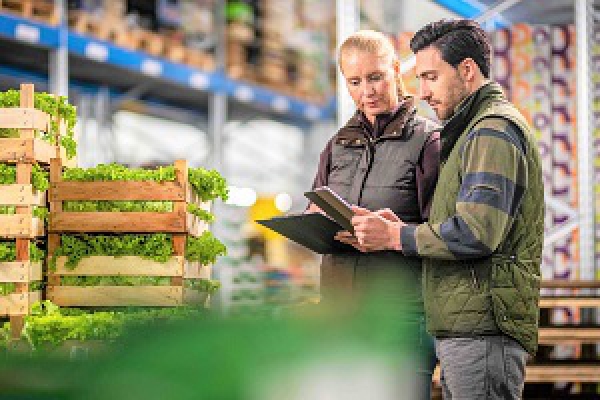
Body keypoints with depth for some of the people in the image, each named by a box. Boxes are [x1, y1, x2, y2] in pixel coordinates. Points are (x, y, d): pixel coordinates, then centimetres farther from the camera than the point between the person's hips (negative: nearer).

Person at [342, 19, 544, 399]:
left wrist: (394, 236, -12)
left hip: (481, 331, -10)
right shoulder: (472, 130, 24)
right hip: (466, 329, 10)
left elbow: (477, 233, -21)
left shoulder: (494, 130, -10)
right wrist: (404, 227, 4)